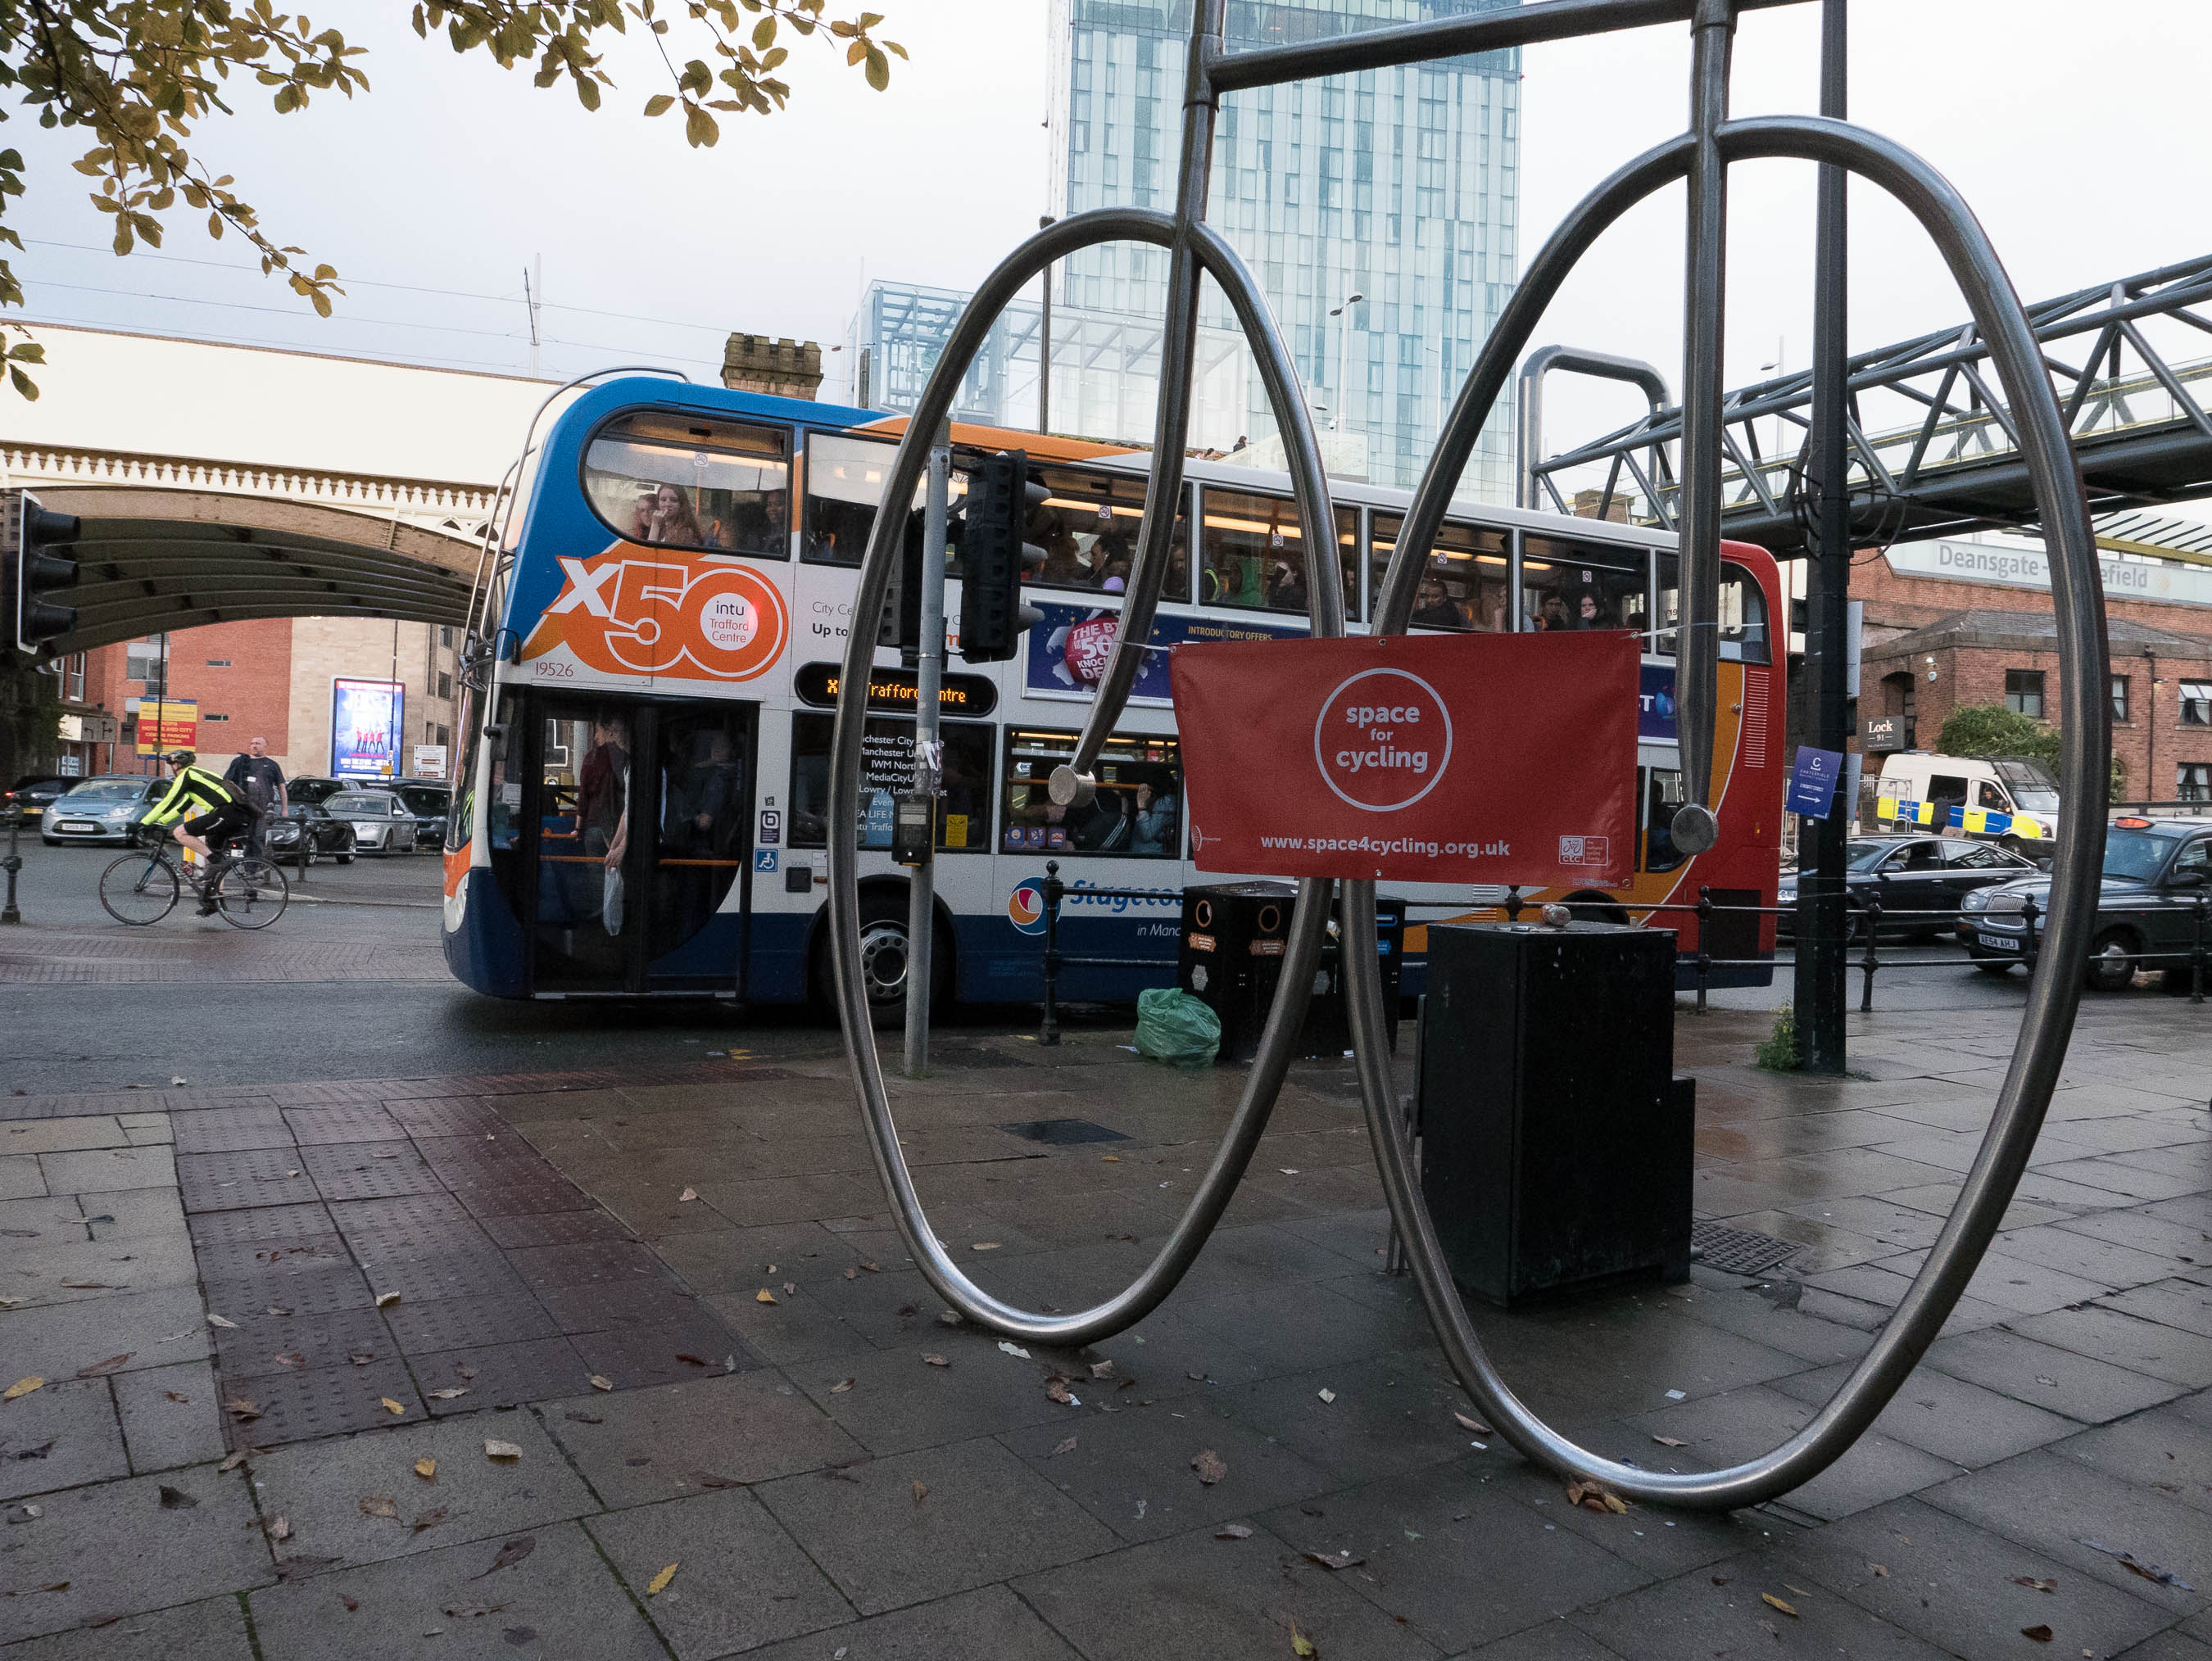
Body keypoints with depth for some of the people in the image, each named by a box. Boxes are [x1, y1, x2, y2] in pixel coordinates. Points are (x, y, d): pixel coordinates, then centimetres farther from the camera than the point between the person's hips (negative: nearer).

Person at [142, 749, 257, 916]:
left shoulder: (185, 776, 2)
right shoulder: (195, 775, 30)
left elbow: (167, 802, -1)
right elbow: (182, 807, 35)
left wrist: (143, 823, 5)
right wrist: (159, 822, 33)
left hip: (228, 813, -10)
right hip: (241, 817, 10)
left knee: (180, 833, -9)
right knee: (210, 853, 20)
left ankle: (216, 861, -12)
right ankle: (210, 903, 20)